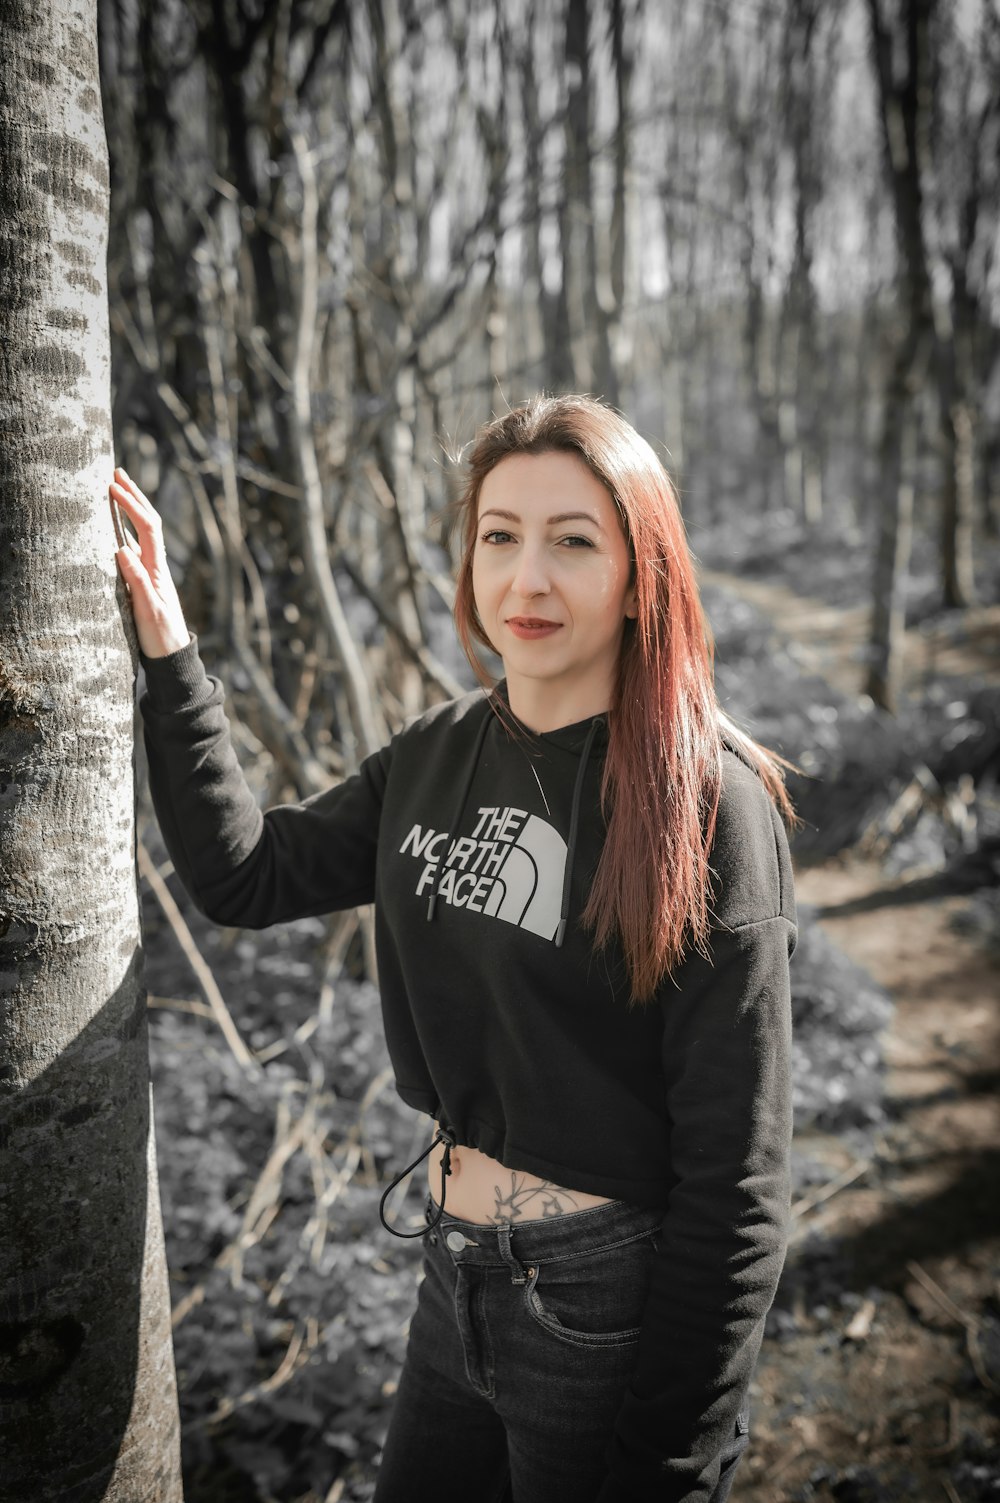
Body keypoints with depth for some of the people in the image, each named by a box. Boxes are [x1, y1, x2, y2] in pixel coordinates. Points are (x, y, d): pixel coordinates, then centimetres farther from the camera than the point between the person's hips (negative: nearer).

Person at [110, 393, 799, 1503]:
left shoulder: (709, 805, -19)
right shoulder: (438, 754, 0)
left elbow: (735, 1170, -18)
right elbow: (244, 874, 6)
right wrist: (167, 649, 0)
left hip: (612, 1301, -6)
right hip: (456, 1281, 6)